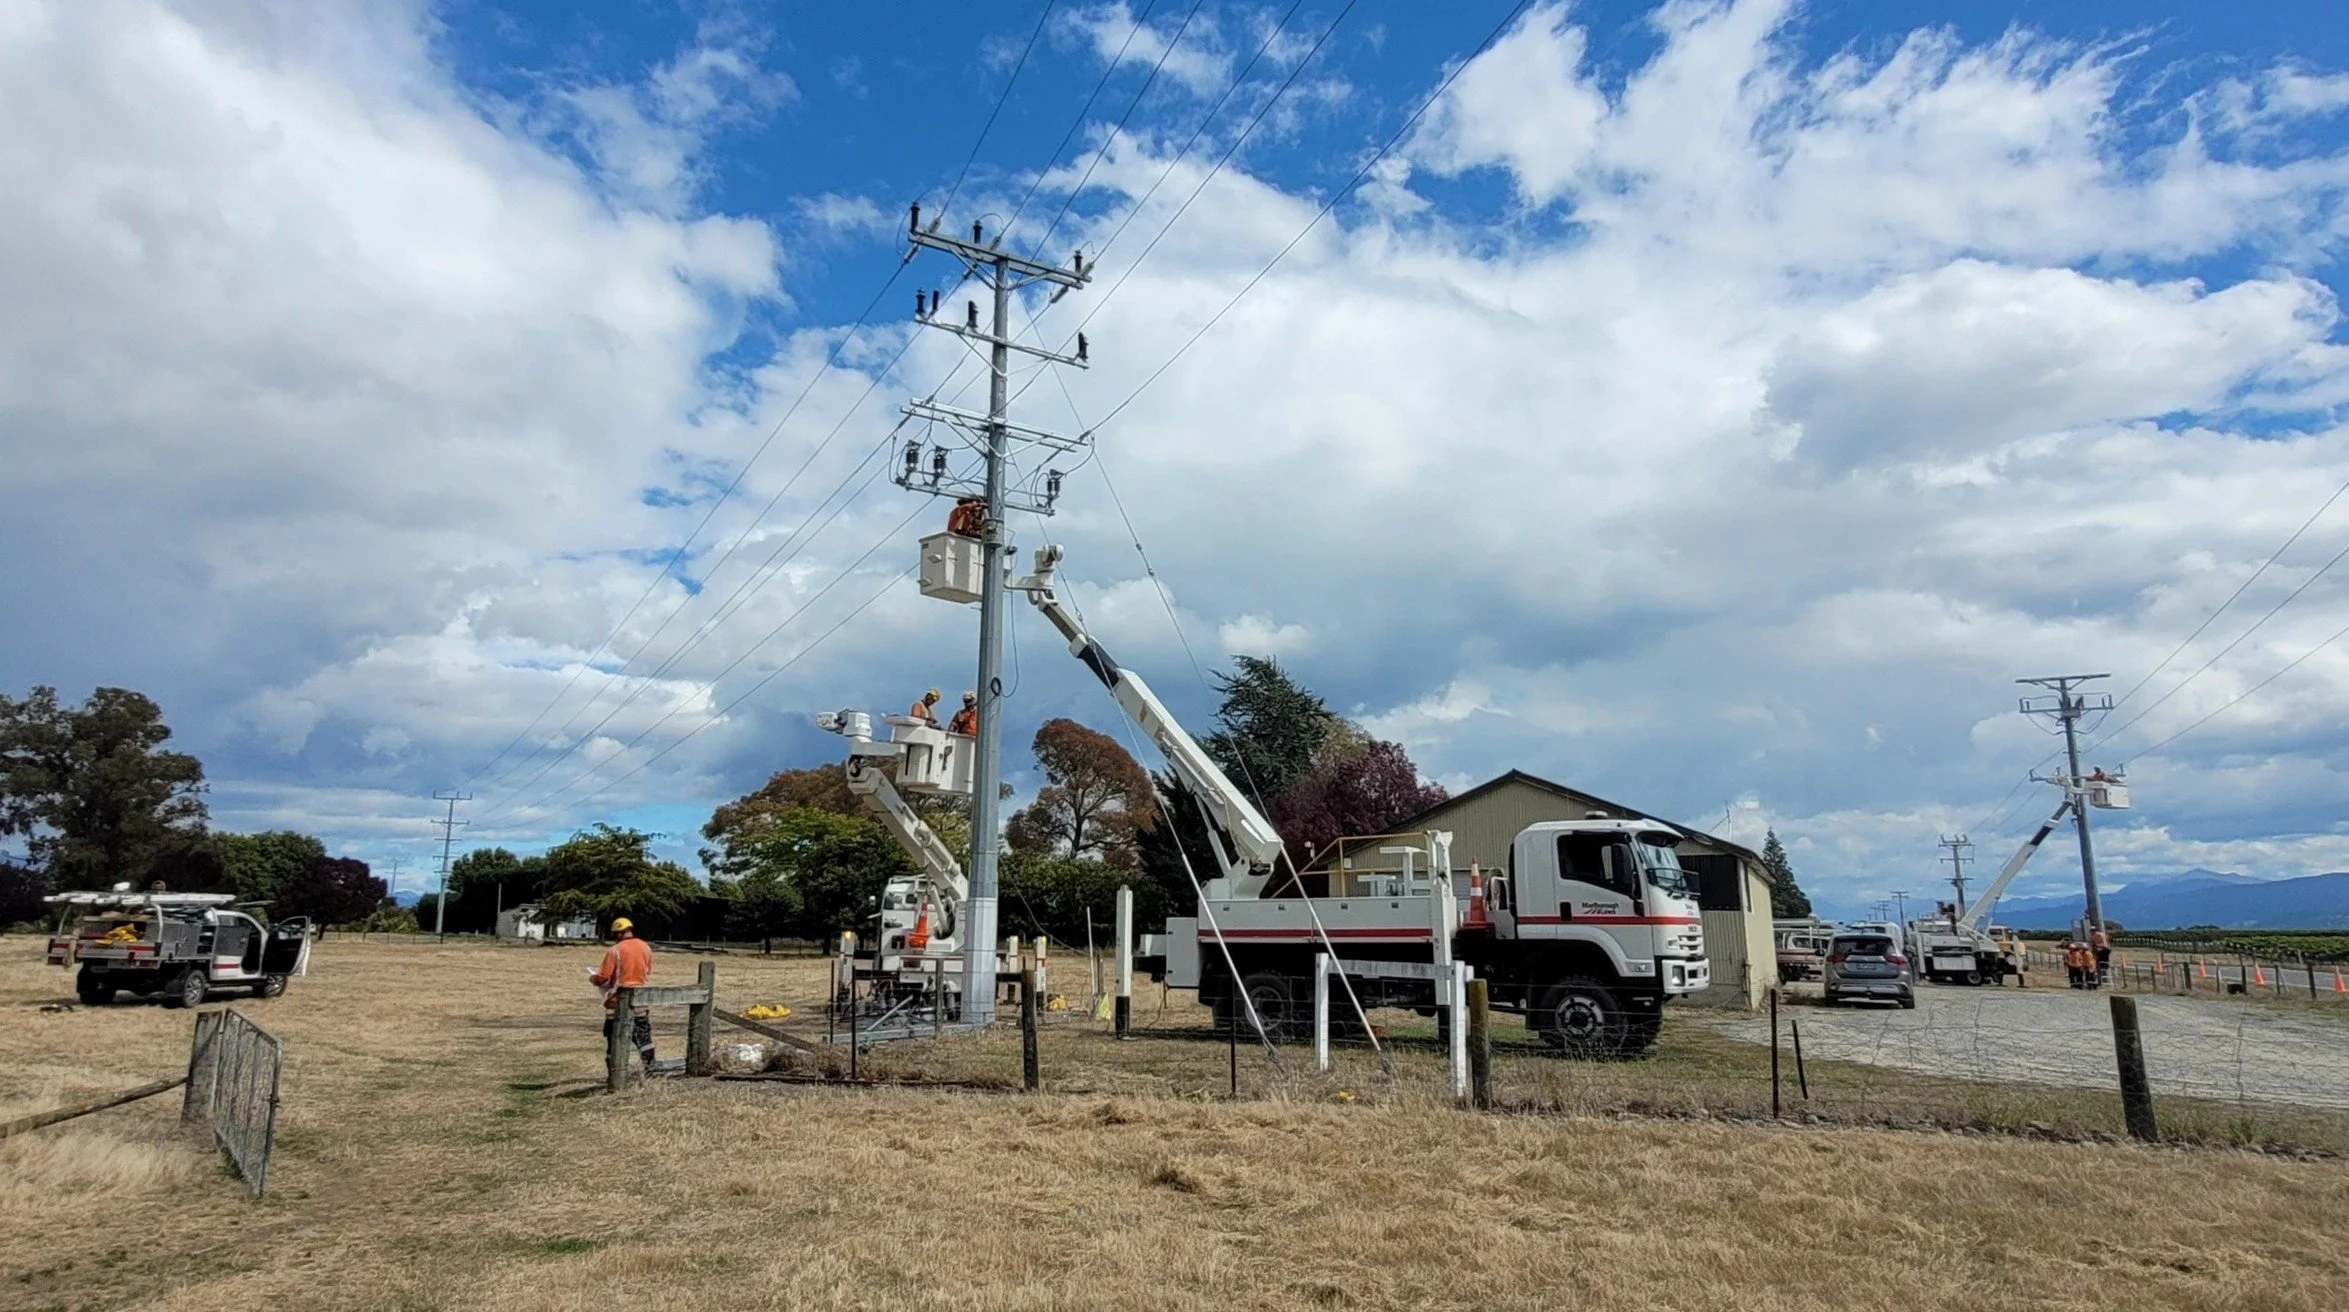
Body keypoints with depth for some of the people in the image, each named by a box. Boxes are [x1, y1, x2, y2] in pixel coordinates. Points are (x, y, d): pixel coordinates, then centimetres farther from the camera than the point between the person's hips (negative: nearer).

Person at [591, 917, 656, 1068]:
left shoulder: (615, 950, -13)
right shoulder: (646, 947, 4)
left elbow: (603, 977, -10)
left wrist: (592, 978, 10)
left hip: (619, 999, -5)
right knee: (643, 1033, 14)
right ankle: (650, 1066, 17)